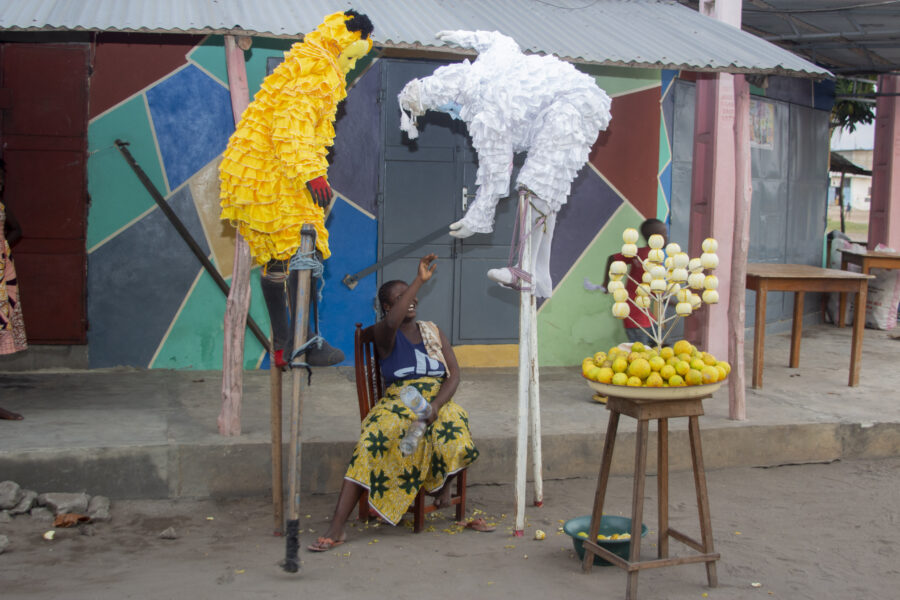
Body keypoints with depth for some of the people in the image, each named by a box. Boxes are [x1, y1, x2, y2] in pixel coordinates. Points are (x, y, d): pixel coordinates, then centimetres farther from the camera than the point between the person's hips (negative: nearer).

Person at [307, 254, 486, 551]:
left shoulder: (432, 331, 14)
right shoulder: (384, 333, 2)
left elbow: (454, 373, 5)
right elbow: (392, 322, -26)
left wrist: (437, 404, -14)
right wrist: (420, 280, -27)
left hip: (438, 402, 3)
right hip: (399, 405, -2)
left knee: (452, 427, -32)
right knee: (371, 444, -30)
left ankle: (445, 488, -2)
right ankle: (337, 528, -30)